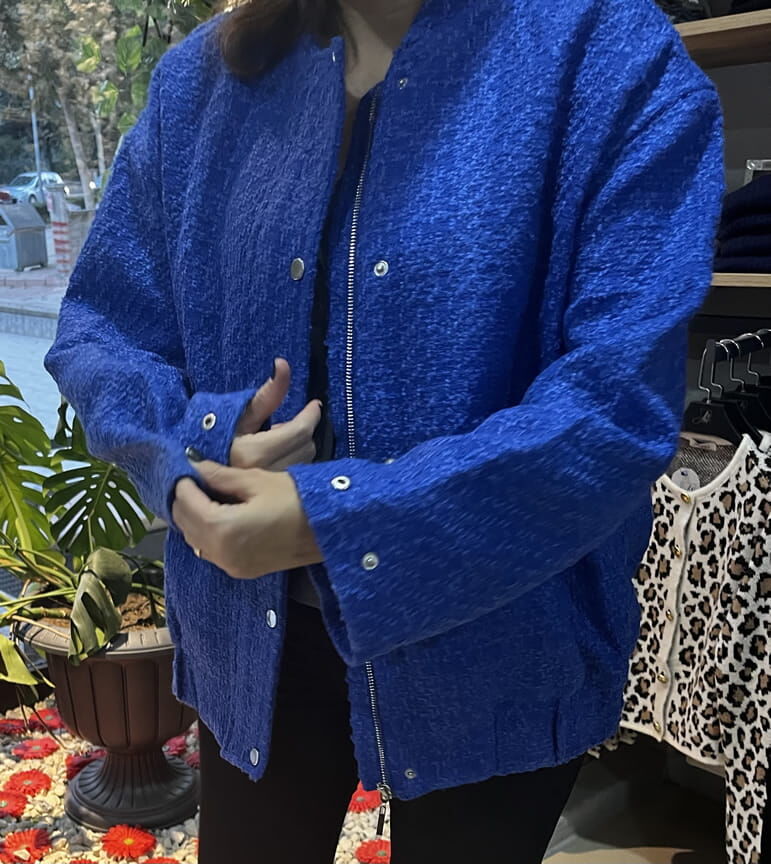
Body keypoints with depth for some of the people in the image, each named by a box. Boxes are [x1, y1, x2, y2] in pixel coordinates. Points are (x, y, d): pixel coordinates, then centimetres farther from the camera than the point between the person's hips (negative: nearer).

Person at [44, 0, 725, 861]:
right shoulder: (204, 74, 1)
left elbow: (619, 401, -21)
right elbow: (95, 327, 5)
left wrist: (330, 521, -25)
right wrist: (199, 446, -16)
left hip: (494, 651, -3)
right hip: (251, 636, 4)